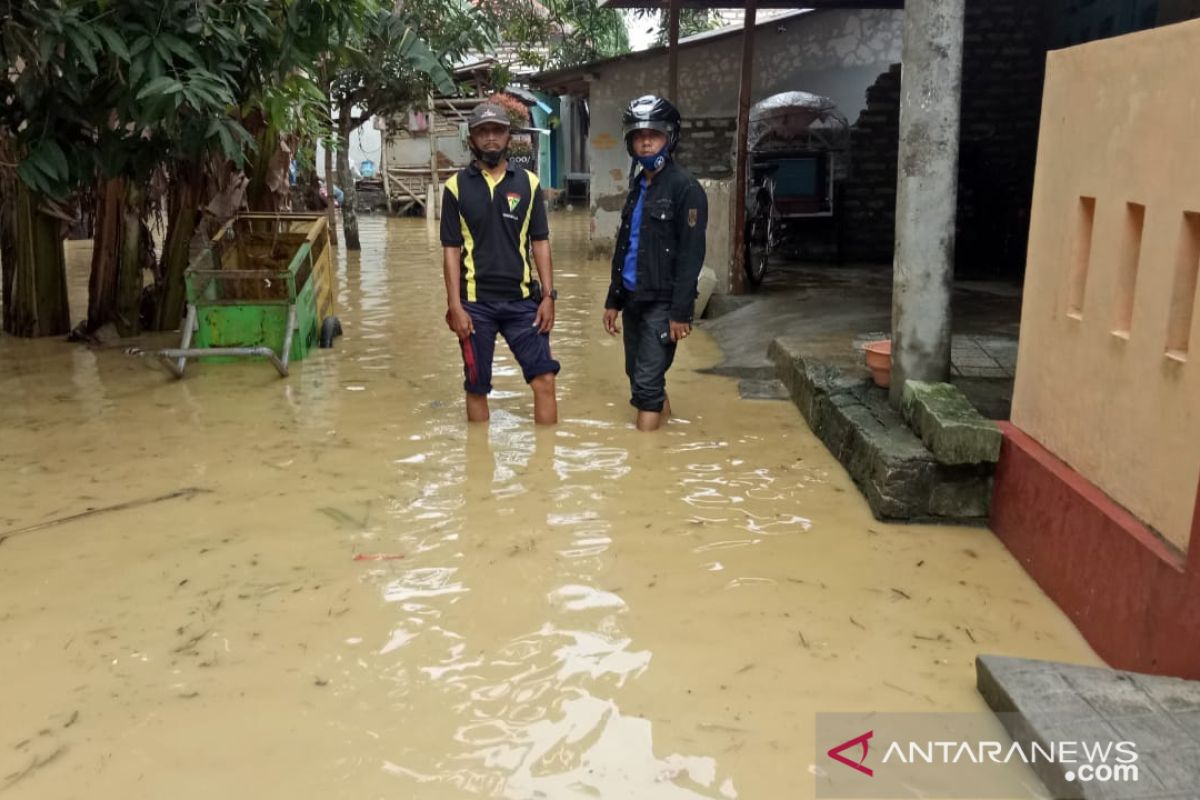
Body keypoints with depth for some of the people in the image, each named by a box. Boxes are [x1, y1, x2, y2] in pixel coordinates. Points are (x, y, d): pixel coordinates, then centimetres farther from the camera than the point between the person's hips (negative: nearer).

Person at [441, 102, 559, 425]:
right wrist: (455, 306, -7)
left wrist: (548, 295, -2)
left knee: (544, 378, -3)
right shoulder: (457, 186, 0)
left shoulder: (528, 183, 4)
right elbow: (451, 250, -1)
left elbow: (540, 243, 5)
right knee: (477, 387, 8)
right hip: (476, 303, -1)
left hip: (522, 300, 1)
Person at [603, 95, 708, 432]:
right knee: (638, 376, 15)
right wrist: (613, 299, 17)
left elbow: (691, 255, -15)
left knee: (647, 382, -8)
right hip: (633, 298, 8)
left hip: (661, 302, -8)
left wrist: (681, 312, -20)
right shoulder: (638, 185, 14)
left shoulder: (685, 188, -10)